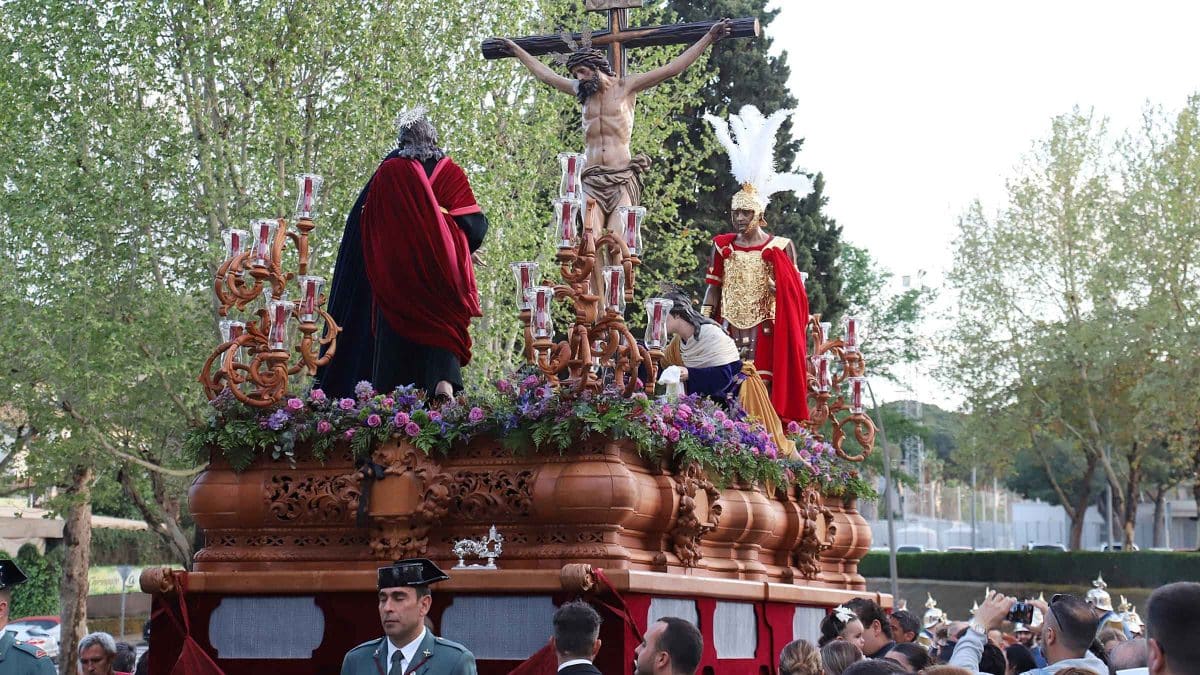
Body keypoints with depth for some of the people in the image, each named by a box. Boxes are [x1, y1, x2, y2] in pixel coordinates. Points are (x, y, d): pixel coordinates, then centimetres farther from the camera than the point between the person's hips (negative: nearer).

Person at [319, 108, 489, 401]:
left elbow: (366, 221, 7)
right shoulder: (450, 172, 4)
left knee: (395, 328, 6)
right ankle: (444, 384, -21)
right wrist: (462, 251, 15)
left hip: (395, 267, 0)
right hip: (441, 265, 1)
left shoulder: (389, 171, 3)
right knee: (441, 328, 1)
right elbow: (474, 223, -1)